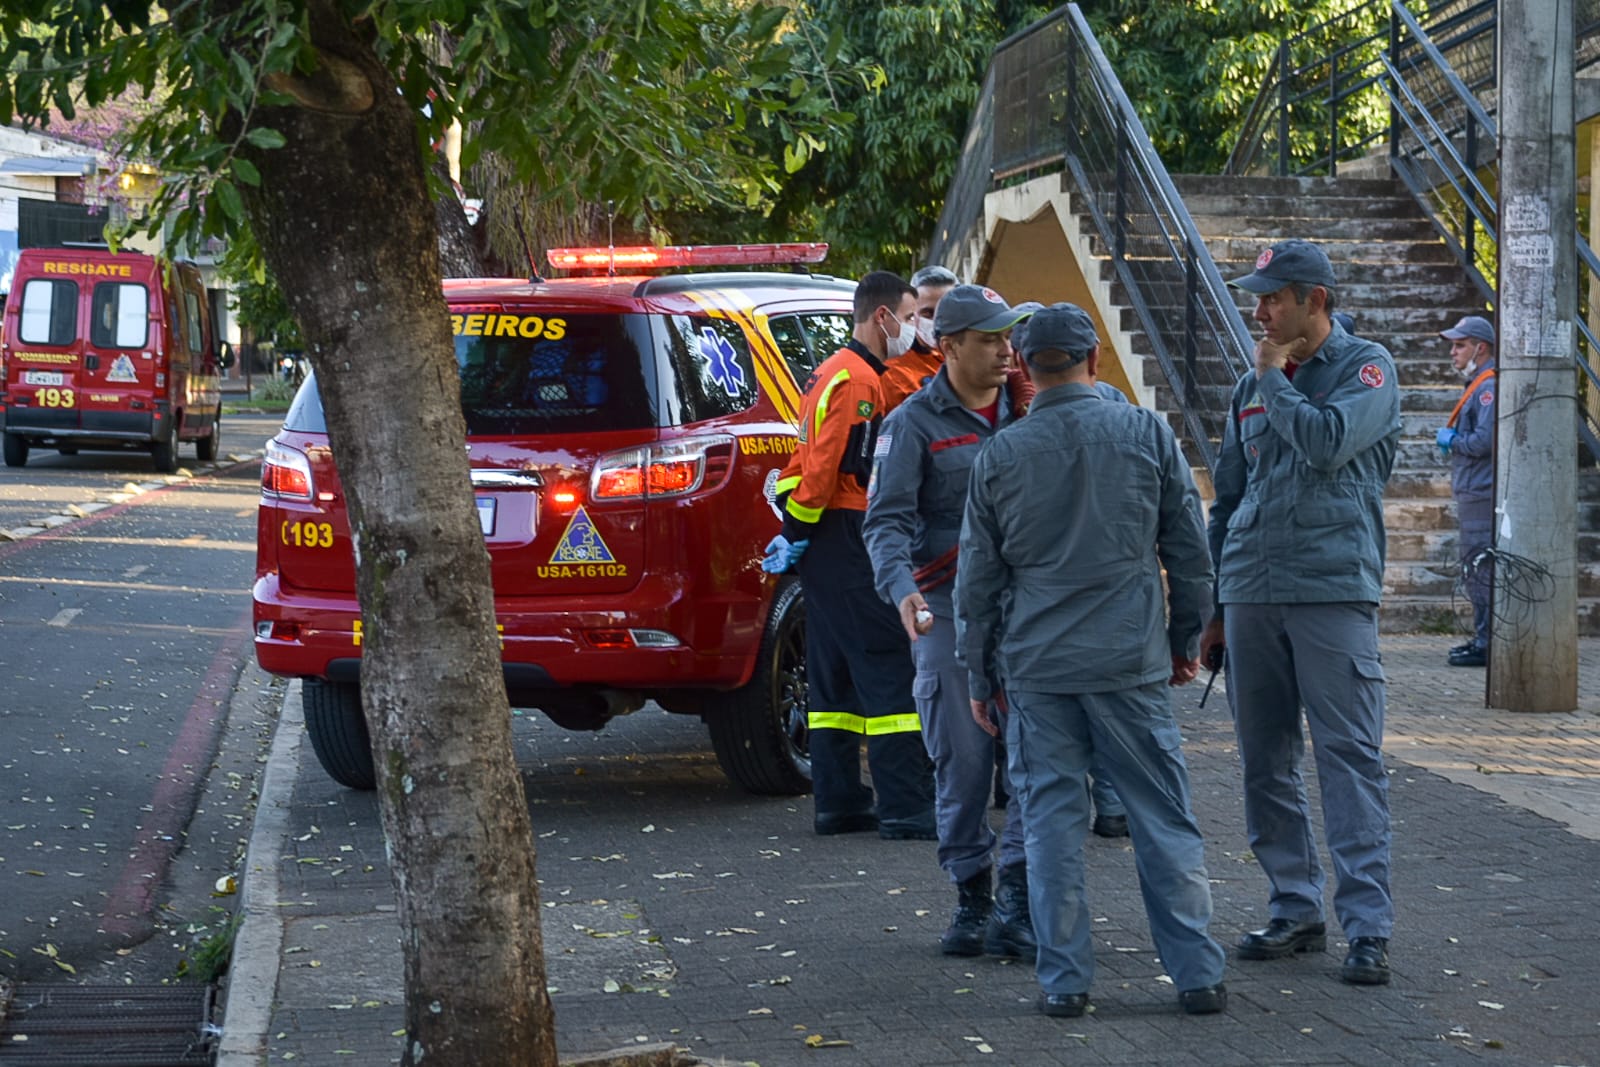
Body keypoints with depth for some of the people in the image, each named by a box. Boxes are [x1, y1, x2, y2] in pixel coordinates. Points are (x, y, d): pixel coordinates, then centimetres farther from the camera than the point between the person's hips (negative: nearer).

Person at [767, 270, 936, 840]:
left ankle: (840, 803, 14)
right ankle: (907, 808, -12)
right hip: (846, 539, -11)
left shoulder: (834, 373, 21)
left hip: (825, 542, 11)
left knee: (837, 675, 11)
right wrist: (800, 531, -14)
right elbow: (823, 464, -19)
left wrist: (798, 532, 17)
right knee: (889, 669, -10)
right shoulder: (856, 380, -13)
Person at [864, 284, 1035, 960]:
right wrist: (901, 590, -25)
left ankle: (1016, 909, -6)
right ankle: (972, 900, 15)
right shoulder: (915, 422, 0)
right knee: (963, 761, 1)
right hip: (949, 608, -3)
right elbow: (886, 520, -10)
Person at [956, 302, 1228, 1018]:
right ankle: (1197, 975, 5)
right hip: (1130, 661, 0)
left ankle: (1064, 979, 5)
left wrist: (980, 676, 16)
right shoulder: (1147, 434, 0)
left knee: (1051, 821, 5)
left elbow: (978, 579, 7)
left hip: (1036, 665, 0)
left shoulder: (1000, 455, 1)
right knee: (1164, 818, 5)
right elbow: (1189, 550, 5)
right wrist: (1186, 639, 17)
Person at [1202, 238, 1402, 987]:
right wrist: (1212, 607, 17)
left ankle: (1368, 925, -9)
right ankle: (1296, 910, 17)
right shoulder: (1253, 385, 16)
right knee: (1265, 762, 8)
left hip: (1333, 588, -6)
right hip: (1251, 593, 6)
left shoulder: (1365, 366, -1)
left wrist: (1273, 378, -5)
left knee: (1349, 756, -9)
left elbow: (1329, 441, -20)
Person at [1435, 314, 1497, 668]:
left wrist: (1451, 440, -7)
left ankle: (1487, 645, -9)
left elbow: (1485, 440, -23)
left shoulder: (1490, 388, -14)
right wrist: (1452, 439, 8)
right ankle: (1484, 639, 20)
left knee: (1481, 572, -10)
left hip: (1482, 495, -11)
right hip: (1473, 494, 11)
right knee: (1474, 572, 15)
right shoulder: (1476, 386, 19)